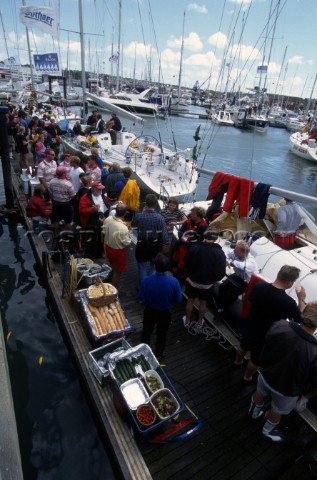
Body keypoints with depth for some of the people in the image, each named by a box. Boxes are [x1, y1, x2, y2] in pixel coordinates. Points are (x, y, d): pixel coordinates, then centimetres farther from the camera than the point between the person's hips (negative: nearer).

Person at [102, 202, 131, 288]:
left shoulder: (108, 219, -15)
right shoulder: (123, 228, -34)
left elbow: (104, 232, 1)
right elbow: (126, 243, -20)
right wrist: (128, 234, -7)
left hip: (108, 247, 7)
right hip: (118, 251, -7)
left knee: (112, 268, 31)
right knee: (117, 272, 16)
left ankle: (111, 286, 54)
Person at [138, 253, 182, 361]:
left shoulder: (147, 280, -28)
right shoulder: (174, 282, -27)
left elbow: (141, 299, -16)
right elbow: (178, 300, -14)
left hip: (150, 311, 1)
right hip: (165, 312, 0)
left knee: (146, 332, 27)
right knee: (161, 335, 25)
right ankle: (158, 354, 46)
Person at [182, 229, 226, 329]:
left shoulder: (195, 247, -18)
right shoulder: (220, 253, -18)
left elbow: (186, 263, -9)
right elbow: (221, 272, -14)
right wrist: (213, 279, 4)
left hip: (192, 280, 0)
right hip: (207, 283, 0)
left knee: (190, 300, 19)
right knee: (203, 303, 20)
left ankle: (187, 321, 33)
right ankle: (199, 322, 36)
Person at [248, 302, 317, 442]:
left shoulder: (279, 326, -31)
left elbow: (265, 345, -11)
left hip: (266, 375, 3)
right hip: (287, 390, -3)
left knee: (259, 394, 35)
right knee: (276, 411, 30)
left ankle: (254, 412, 66)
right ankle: (267, 431, 59)